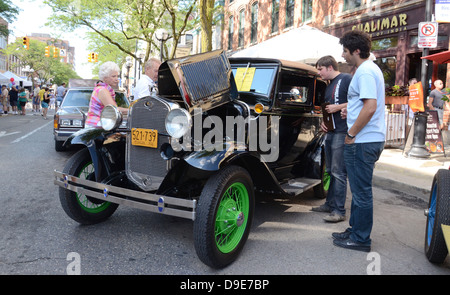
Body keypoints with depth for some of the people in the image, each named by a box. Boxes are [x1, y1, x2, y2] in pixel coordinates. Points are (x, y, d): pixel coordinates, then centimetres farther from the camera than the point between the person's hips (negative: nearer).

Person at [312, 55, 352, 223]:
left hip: (342, 133, -9)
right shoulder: (329, 86, 20)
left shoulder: (346, 79, -6)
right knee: (331, 171, 14)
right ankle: (330, 204, 24)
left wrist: (338, 107, -17)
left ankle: (339, 212, -5)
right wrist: (323, 122, 12)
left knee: (338, 172, -9)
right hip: (330, 132, 9)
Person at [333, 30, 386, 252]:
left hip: (362, 142, -11)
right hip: (370, 140, 11)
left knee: (361, 192, -2)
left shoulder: (365, 72, -15)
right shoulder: (370, 69, 18)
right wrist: (349, 110, 17)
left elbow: (370, 107, -24)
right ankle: (354, 230, 30)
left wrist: (351, 134, -17)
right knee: (359, 189, 18)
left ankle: (360, 239, 10)